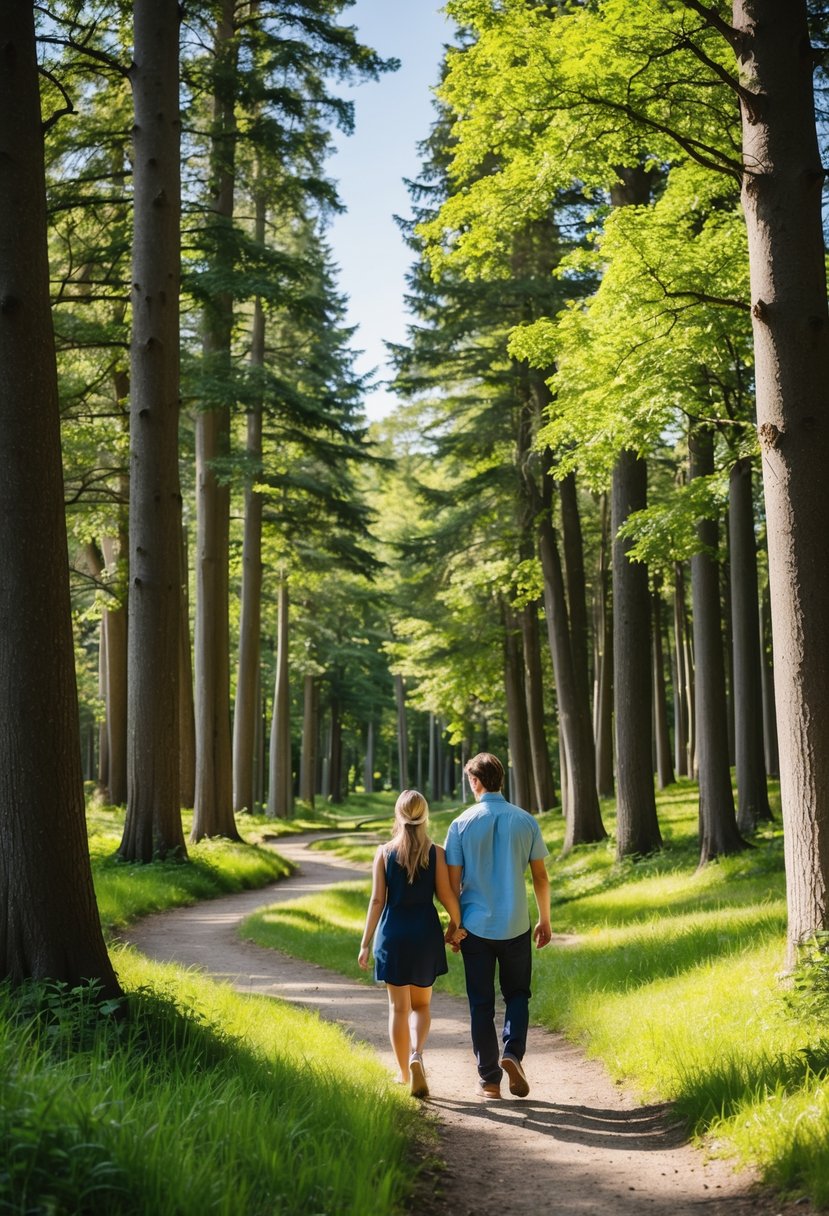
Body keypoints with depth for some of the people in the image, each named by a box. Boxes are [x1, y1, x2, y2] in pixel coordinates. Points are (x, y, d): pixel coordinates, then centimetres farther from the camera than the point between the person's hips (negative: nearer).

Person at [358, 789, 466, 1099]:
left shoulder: (384, 852, -4)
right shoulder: (436, 853, -4)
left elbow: (377, 900, -5)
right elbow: (447, 896, -4)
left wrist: (365, 943, 0)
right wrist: (457, 925, 14)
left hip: (393, 933, 0)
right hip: (426, 933, 1)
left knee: (399, 1006, 10)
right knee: (421, 1004, 16)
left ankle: (404, 1074, 13)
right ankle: (417, 1055, -10)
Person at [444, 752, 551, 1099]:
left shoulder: (461, 825, -6)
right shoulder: (525, 821, -3)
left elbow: (453, 882, -4)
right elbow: (540, 877, 1)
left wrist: (453, 925, 8)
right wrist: (545, 920, 13)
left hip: (475, 927, -1)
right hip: (515, 926, 1)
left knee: (481, 1003, 9)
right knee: (517, 994, 17)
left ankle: (489, 1079, 12)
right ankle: (512, 1052, -5)